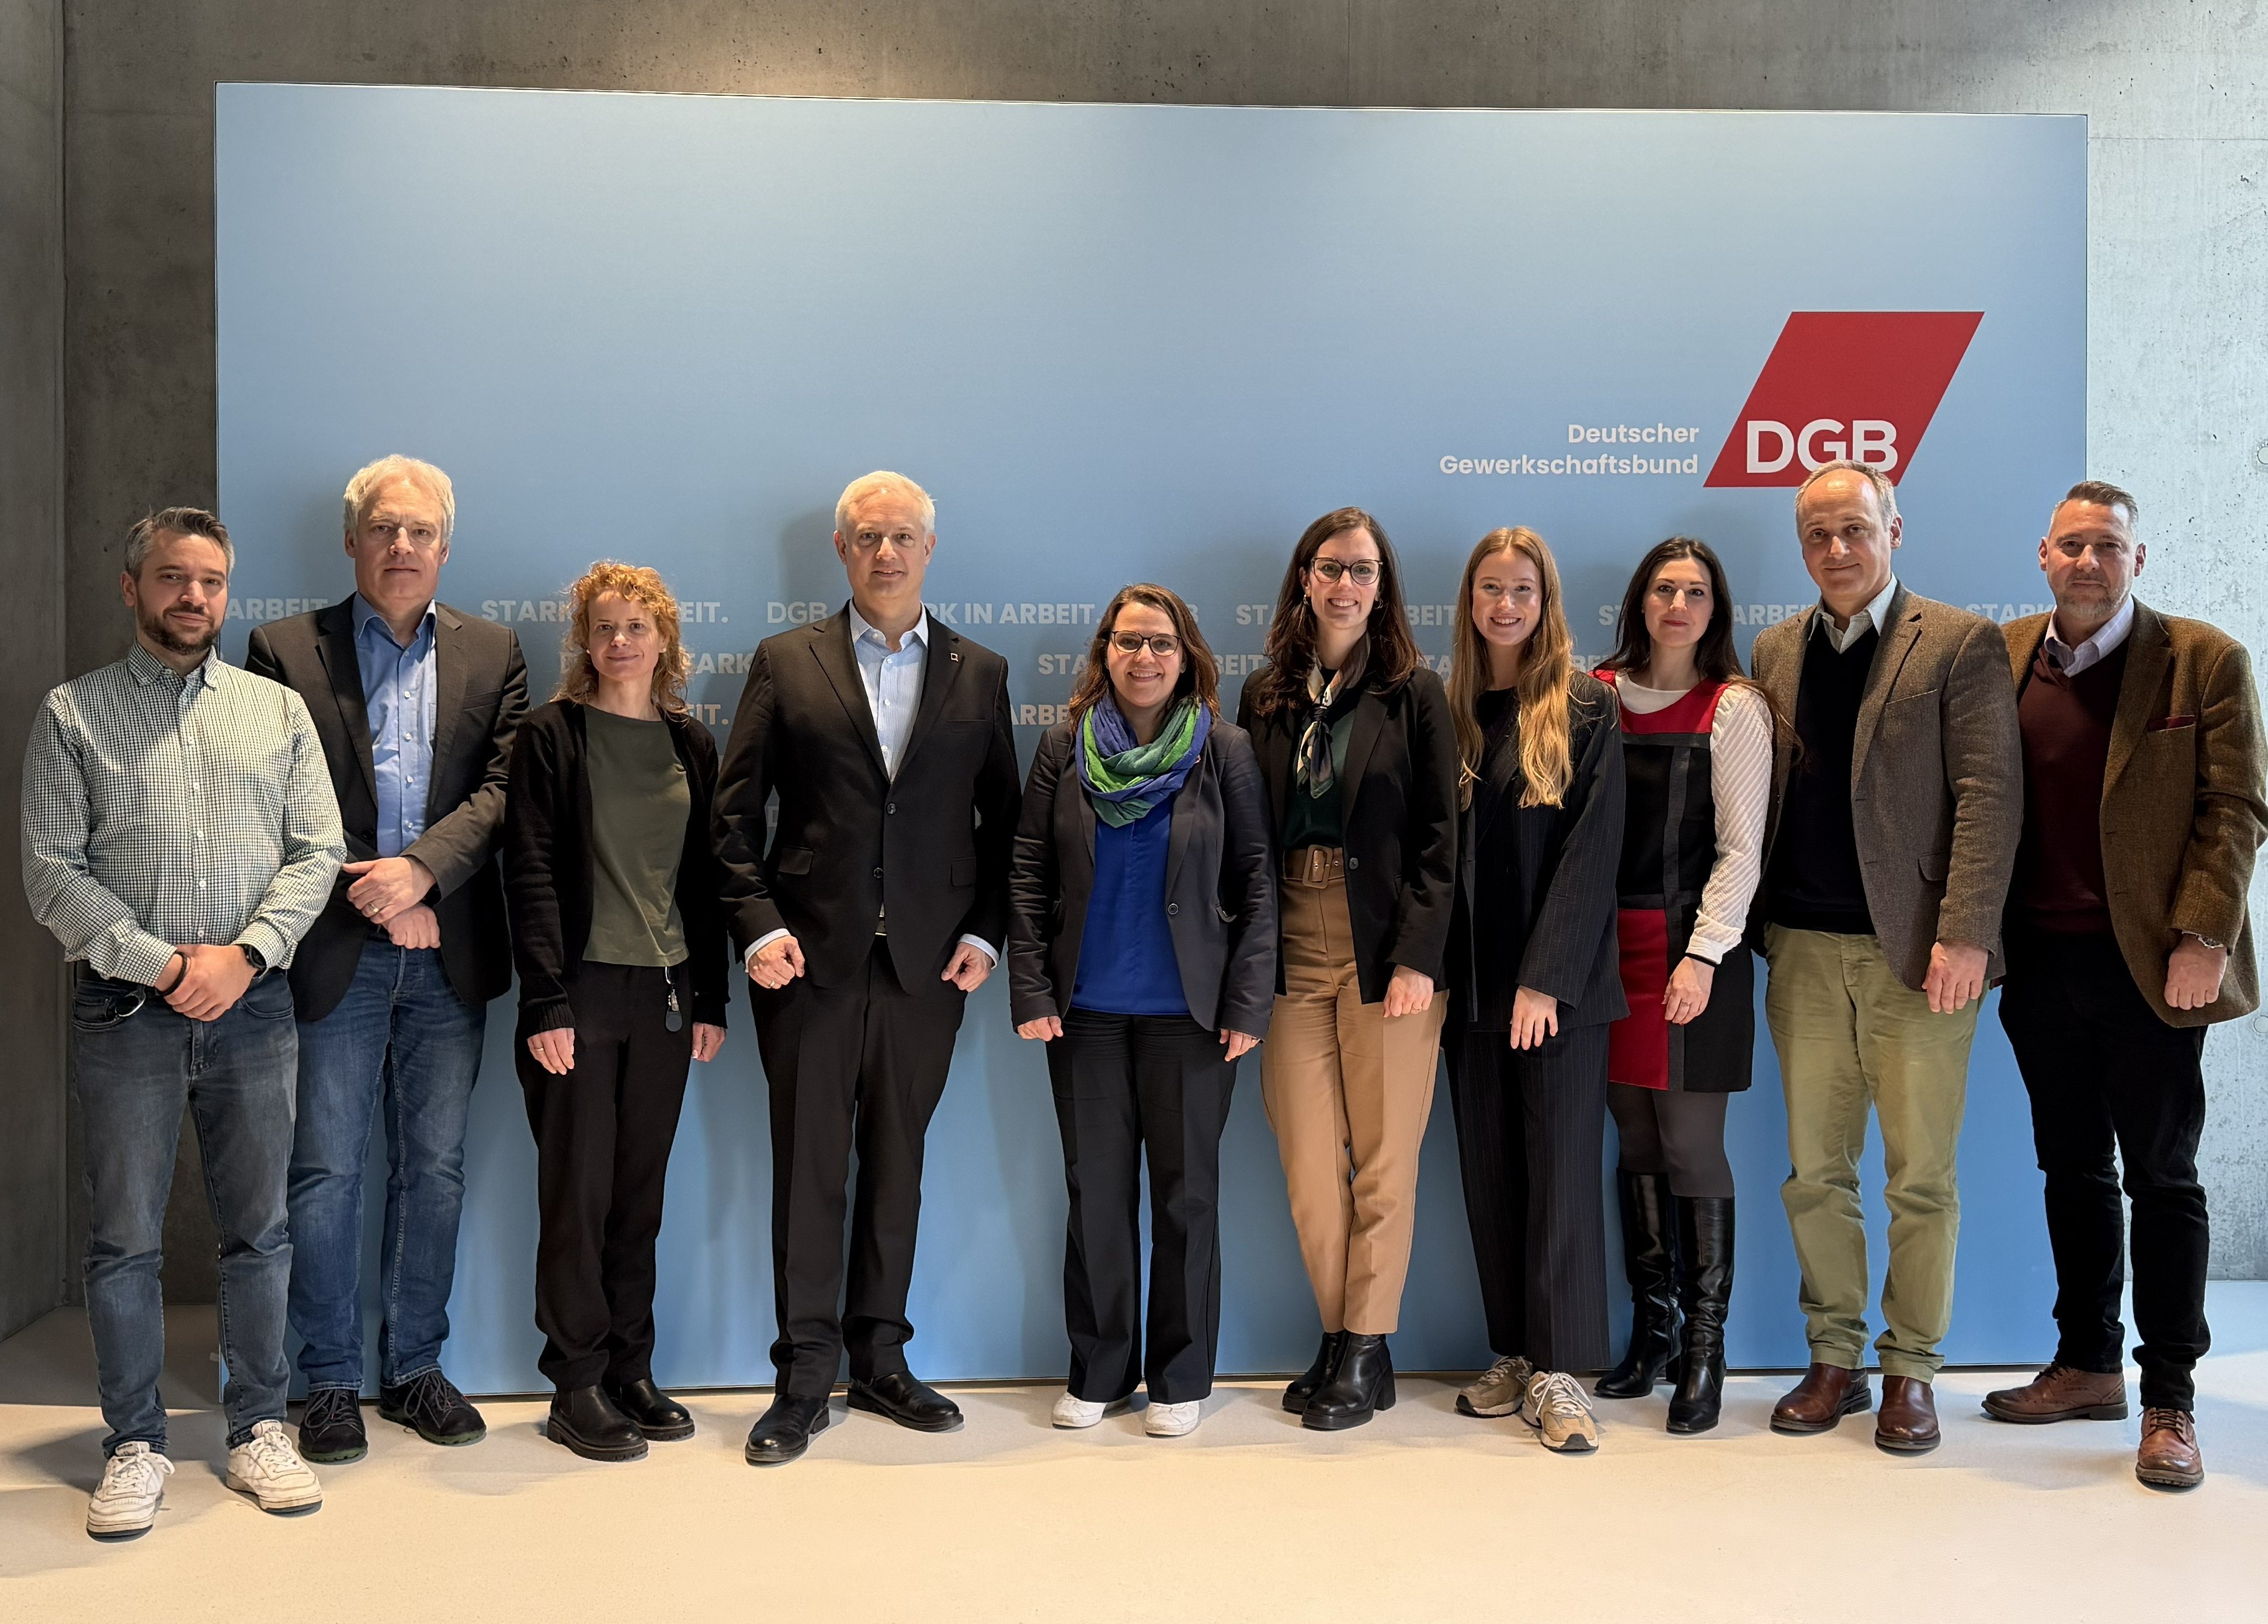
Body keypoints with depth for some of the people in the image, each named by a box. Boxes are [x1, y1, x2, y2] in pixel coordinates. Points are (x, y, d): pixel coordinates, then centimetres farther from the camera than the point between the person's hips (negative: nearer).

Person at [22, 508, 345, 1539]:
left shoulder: (278, 710, 10)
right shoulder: (72, 715, 5)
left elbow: (317, 852, 4)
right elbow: (52, 872, -2)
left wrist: (243, 954, -10)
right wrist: (161, 964, -12)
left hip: (254, 1006, 2)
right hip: (123, 1011, -1)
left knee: (259, 1229, 7)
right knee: (124, 1240, 4)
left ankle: (258, 1431, 18)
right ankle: (135, 1447, 16)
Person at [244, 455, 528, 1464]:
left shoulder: (492, 654, 10)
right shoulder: (286, 651, 4)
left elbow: (504, 788, -1)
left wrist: (422, 868, -15)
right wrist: (374, 897, -10)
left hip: (447, 956, 2)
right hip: (334, 953, -2)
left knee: (435, 1169, 9)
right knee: (326, 1172, 3)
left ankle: (415, 1368, 22)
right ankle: (330, 1381, 16)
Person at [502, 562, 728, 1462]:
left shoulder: (690, 743, 10)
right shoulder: (550, 735, -3)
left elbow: (705, 876, 11)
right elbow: (529, 873, -7)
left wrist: (711, 999, 7)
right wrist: (547, 1004, -13)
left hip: (665, 993, 4)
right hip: (582, 989, -4)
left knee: (640, 1191, 10)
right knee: (578, 1192, 2)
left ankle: (631, 1371, 21)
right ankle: (577, 1388, 12)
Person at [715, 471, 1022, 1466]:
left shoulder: (979, 673, 9)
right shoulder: (786, 664, 5)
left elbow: (1003, 819, 9)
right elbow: (735, 814, 3)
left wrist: (986, 933, -2)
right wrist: (758, 926, -8)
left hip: (928, 966, 2)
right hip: (811, 962, -1)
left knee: (897, 1164, 10)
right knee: (808, 1167, 2)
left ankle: (881, 1363, 23)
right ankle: (804, 1378, 13)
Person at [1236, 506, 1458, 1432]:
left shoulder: (1415, 693, 2)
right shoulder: (1266, 697, 10)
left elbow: (1437, 837, -2)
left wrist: (1417, 958, -11)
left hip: (1386, 954, -2)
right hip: (1292, 950, 3)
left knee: (1383, 1160, 3)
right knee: (1309, 1166, 4)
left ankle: (1367, 1353, 14)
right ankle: (1339, 1337, 19)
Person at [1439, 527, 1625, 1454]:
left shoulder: (1586, 710, -2)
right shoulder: (1448, 711, 9)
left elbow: (1592, 850, -8)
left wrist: (1545, 978, -15)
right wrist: (1433, 964, -1)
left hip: (1559, 984, -4)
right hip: (1471, 982, 4)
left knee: (1562, 1169, -1)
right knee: (1490, 1172, 8)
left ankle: (1560, 1373, 6)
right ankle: (1516, 1358, 18)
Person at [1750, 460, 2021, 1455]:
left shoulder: (1960, 643, -1)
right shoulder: (1775, 653, 12)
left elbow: (1990, 791, -7)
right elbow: (1760, 799, 10)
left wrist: (1966, 932, -16)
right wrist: (1754, 926, 2)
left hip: (1916, 952, -4)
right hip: (1805, 951, 4)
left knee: (1920, 1178, 4)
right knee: (1815, 1173, 9)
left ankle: (1911, 1372, 18)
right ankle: (1834, 1361, 22)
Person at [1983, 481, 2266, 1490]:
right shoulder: (2002, 659, 7)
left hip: (2149, 964, -4)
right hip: (2041, 962, 4)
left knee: (2161, 1177, 3)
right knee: (2072, 1170, 13)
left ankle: (2169, 1400, 13)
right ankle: (2088, 1367, 26)